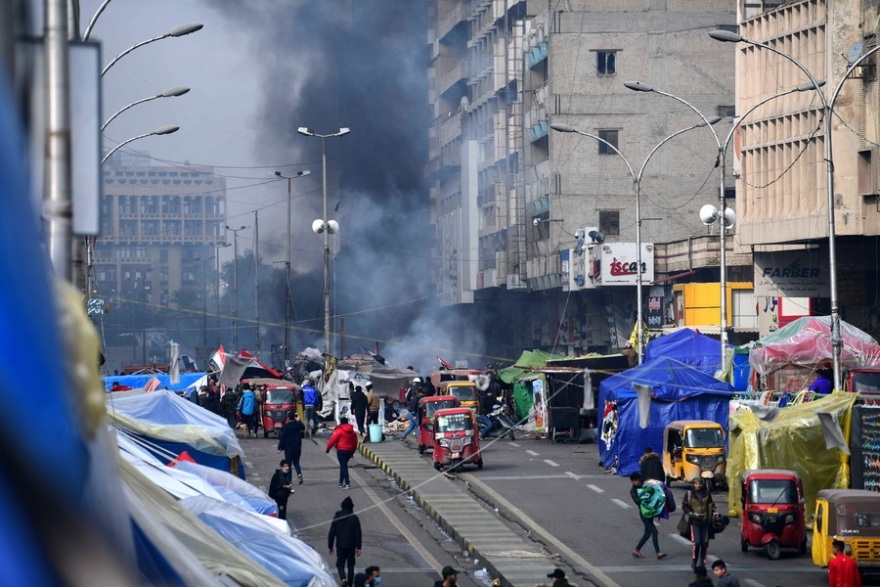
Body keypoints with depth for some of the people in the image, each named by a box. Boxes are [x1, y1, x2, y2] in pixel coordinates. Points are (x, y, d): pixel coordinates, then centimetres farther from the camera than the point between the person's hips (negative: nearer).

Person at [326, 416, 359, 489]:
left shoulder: (339, 430, -8)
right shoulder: (352, 431, 12)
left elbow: (333, 440, -10)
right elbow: (355, 443, 17)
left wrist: (328, 448, 3)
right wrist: (352, 452, 26)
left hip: (341, 450, -6)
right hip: (349, 450, 6)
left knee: (343, 466, -7)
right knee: (344, 465, 20)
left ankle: (347, 484, -15)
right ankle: (341, 482, 24)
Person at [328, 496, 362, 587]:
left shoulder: (336, 518, -5)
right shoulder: (354, 518, -8)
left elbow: (331, 533, -2)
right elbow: (358, 534, -8)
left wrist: (330, 546, 7)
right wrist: (358, 548, -1)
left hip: (340, 546, 0)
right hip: (351, 546, 0)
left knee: (340, 564, 11)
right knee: (350, 565, 13)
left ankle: (343, 578, -15)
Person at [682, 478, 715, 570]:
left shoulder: (707, 494, 8)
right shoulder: (689, 494, 2)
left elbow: (711, 505, 18)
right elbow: (684, 506, 5)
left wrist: (713, 512, 0)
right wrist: (690, 513, -11)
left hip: (705, 521, 3)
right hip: (695, 521, -3)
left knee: (704, 543, 3)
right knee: (696, 542, -13)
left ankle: (702, 562, 14)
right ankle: (694, 561, 1)